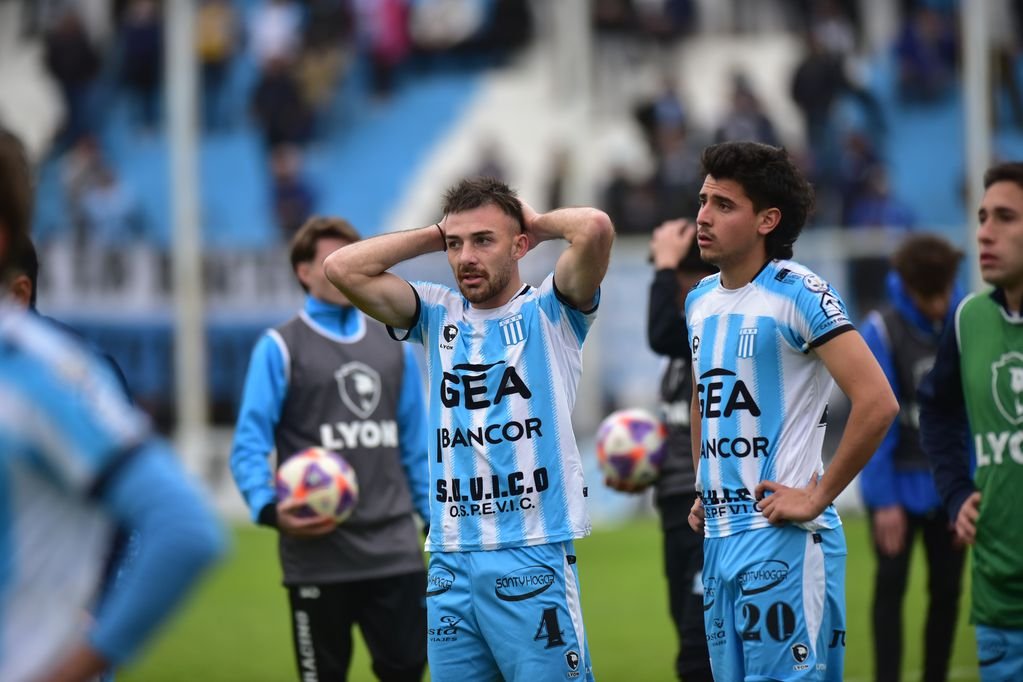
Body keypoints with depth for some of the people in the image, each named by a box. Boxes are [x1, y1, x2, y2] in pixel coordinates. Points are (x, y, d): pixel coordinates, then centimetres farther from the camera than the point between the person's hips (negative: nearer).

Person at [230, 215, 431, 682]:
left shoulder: (393, 346, 14)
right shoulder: (280, 348, -2)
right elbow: (250, 443, -7)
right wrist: (268, 507, -24)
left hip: (394, 552, 4)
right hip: (319, 555, -4)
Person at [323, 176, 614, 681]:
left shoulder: (549, 312, 2)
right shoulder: (438, 316, 13)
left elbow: (595, 227, -15)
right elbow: (343, 268, 5)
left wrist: (538, 222, 4)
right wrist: (437, 234, 8)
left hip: (533, 555, -4)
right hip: (450, 560, 5)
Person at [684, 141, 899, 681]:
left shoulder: (798, 293, -11)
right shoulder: (700, 299, 13)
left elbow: (877, 403, -18)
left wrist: (817, 497, -15)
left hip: (783, 539, -8)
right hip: (718, 536, 8)